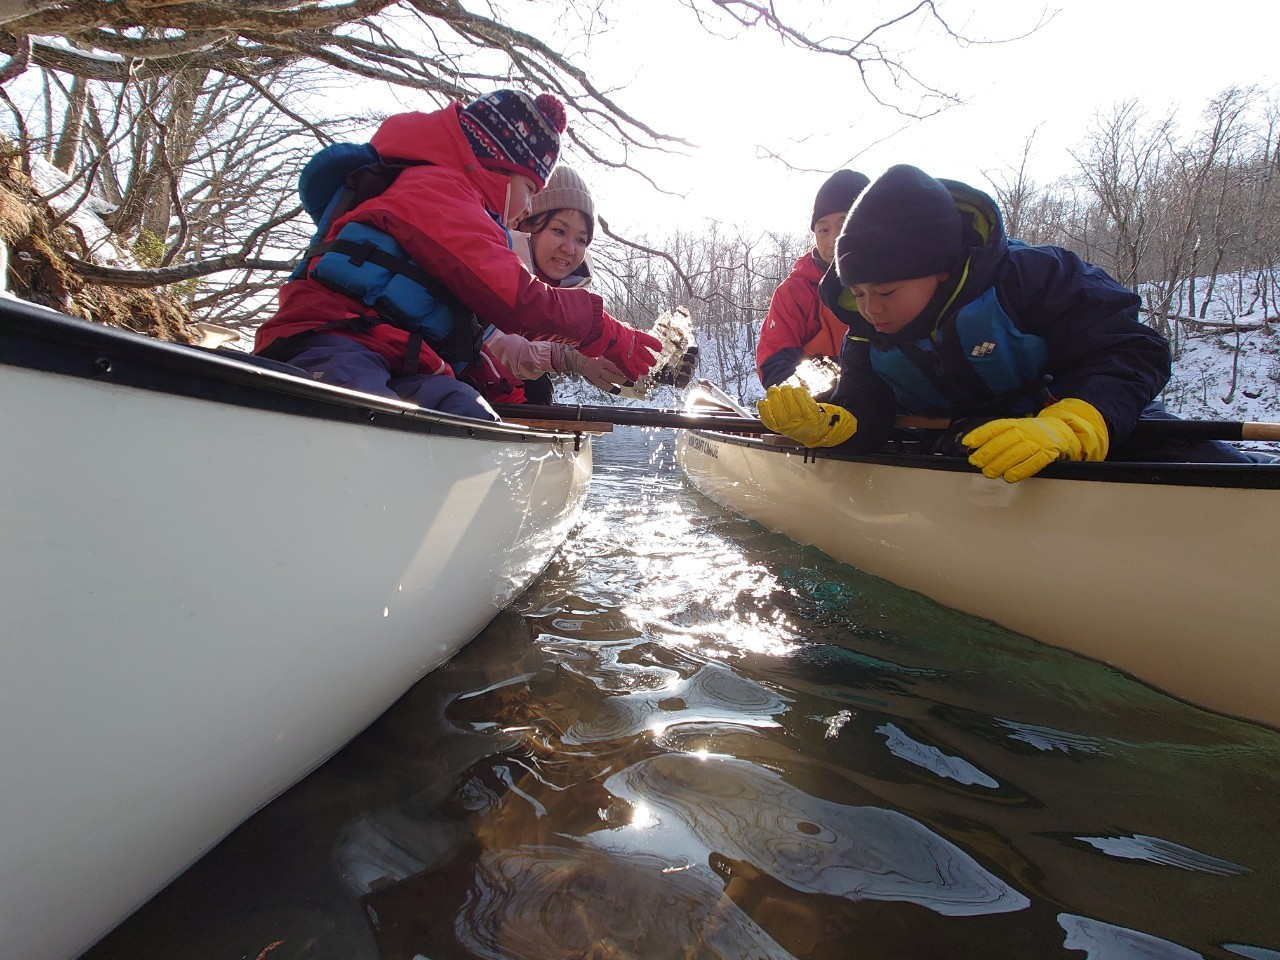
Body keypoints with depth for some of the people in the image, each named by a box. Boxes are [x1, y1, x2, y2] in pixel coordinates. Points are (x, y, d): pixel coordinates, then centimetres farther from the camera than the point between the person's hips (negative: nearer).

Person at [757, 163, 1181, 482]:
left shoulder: (1028, 277, -19)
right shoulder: (865, 338, -5)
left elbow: (1132, 352, -21)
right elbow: (866, 413, -8)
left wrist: (1064, 428, -41)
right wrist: (820, 424, -32)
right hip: (956, 451, 3)